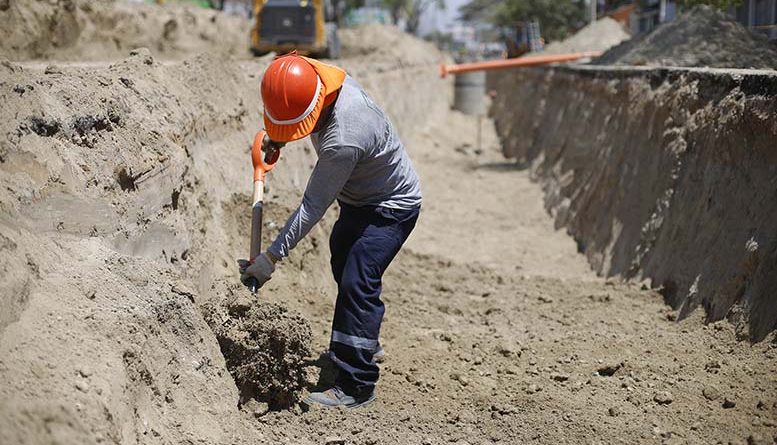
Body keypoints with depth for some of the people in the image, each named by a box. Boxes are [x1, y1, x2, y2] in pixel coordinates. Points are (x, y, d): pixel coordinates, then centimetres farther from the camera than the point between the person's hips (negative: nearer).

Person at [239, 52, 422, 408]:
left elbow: (314, 206, -34)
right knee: (342, 268, 24)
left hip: (391, 207, -10)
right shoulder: (326, 79, -16)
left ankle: (355, 385, -16)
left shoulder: (343, 140, -40)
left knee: (357, 282, -21)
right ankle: (363, 344, 45)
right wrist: (275, 137, 3)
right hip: (358, 198, 10)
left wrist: (272, 256, -29)